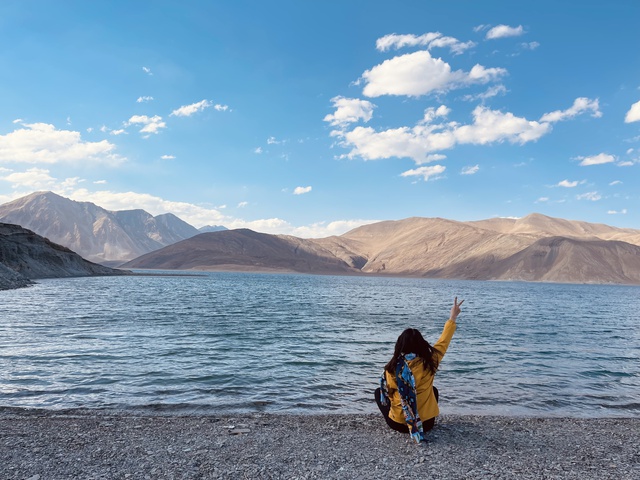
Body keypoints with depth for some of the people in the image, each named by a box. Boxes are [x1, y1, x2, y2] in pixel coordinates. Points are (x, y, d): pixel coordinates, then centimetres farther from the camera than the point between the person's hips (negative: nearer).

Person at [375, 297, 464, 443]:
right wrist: (452, 318, 10)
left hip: (398, 423, -1)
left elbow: (388, 392, -3)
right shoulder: (429, 361, -15)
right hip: (426, 423, 1)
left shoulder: (393, 366, -17)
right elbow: (443, 342, -1)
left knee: (378, 391, 24)